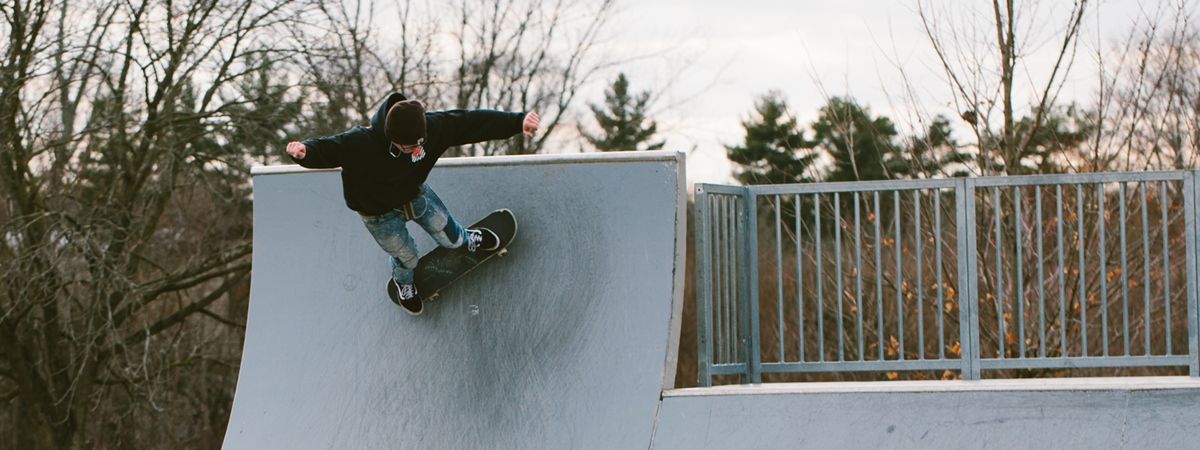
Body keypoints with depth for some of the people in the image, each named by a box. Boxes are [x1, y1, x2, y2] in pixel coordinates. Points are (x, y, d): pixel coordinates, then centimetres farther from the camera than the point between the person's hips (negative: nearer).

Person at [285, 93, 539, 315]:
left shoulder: (432, 128, -32)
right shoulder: (359, 145, -42)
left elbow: (471, 122, -26)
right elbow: (326, 150, -33)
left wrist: (518, 122, -26)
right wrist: (304, 151, -57)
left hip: (415, 195, 3)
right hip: (379, 213, -3)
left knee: (449, 238, 19)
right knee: (406, 258, 16)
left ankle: (466, 239, 59)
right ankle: (403, 283, 55)